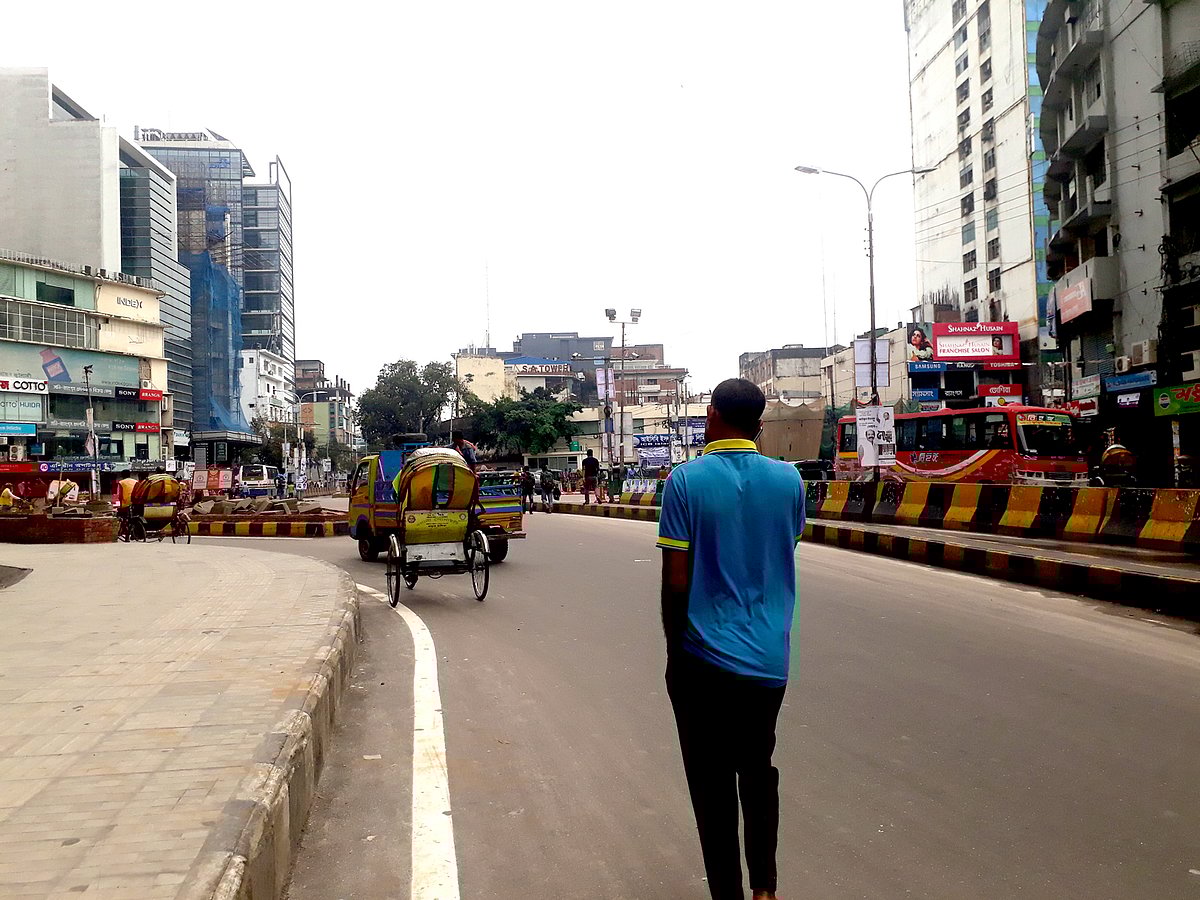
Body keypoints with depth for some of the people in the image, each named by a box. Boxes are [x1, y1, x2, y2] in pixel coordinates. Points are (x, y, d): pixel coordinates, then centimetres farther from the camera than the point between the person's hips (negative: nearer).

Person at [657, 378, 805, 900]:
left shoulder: (686, 480, -12)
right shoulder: (788, 479, -2)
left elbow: (676, 580, -11)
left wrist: (673, 646, 1)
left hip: (704, 659, -4)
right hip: (769, 658, 4)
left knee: (713, 784, 10)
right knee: (759, 772, 22)